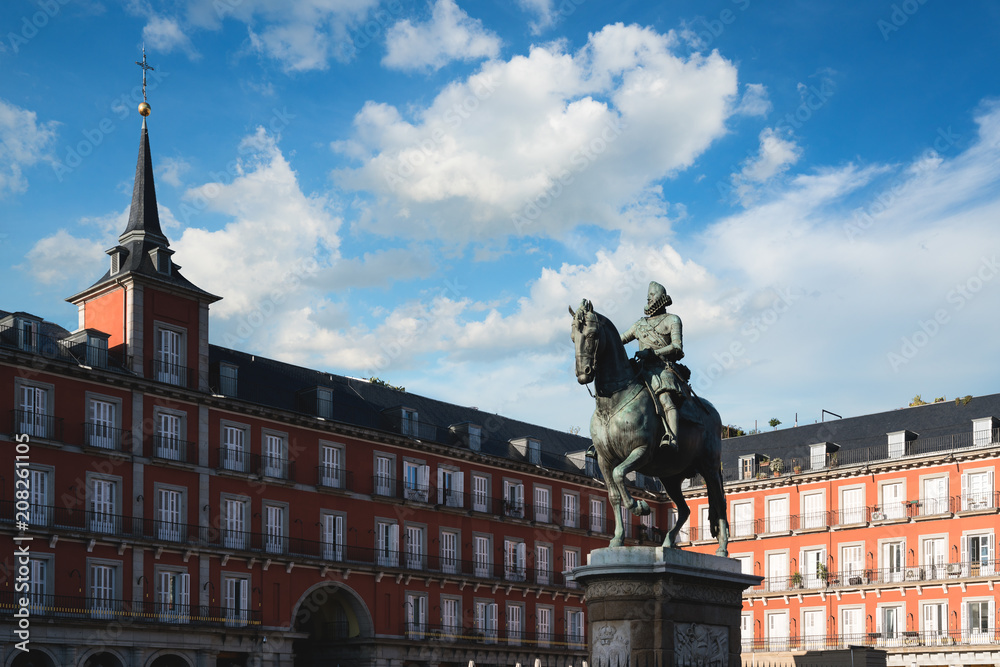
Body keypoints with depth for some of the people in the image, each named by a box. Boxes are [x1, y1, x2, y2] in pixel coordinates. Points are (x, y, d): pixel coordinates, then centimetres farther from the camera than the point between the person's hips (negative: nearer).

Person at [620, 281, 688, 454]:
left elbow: (677, 347, 0)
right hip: (643, 370, 6)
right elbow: (619, 340, 35)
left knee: (664, 396, -35)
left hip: (664, 369, -6)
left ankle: (672, 439, -56)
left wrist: (652, 352, -13)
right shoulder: (640, 324, 29)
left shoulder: (672, 320, 13)